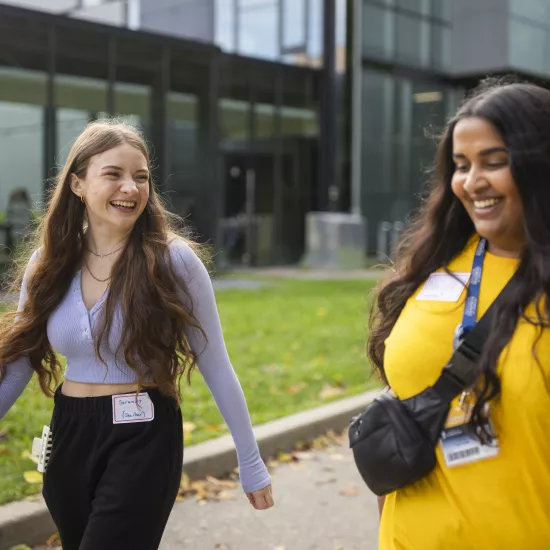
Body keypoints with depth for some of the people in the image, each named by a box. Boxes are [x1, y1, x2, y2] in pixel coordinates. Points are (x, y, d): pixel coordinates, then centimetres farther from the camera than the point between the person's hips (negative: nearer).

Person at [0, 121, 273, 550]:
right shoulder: (49, 263, 0)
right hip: (70, 436, 5)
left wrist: (250, 462, -1)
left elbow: (216, 367, -5)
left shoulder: (174, 261, -11)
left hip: (144, 440, -5)